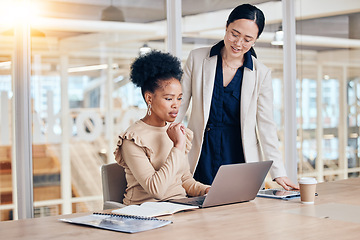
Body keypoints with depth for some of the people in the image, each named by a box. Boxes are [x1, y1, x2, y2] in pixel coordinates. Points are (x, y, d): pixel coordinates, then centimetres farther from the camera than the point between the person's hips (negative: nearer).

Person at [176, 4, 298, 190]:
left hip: (241, 157, 0)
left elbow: (266, 126, 0)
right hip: (202, 157, 0)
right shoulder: (197, 59, 0)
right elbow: (179, 106, 4)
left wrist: (278, 173, -5)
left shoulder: (261, 73, -1)